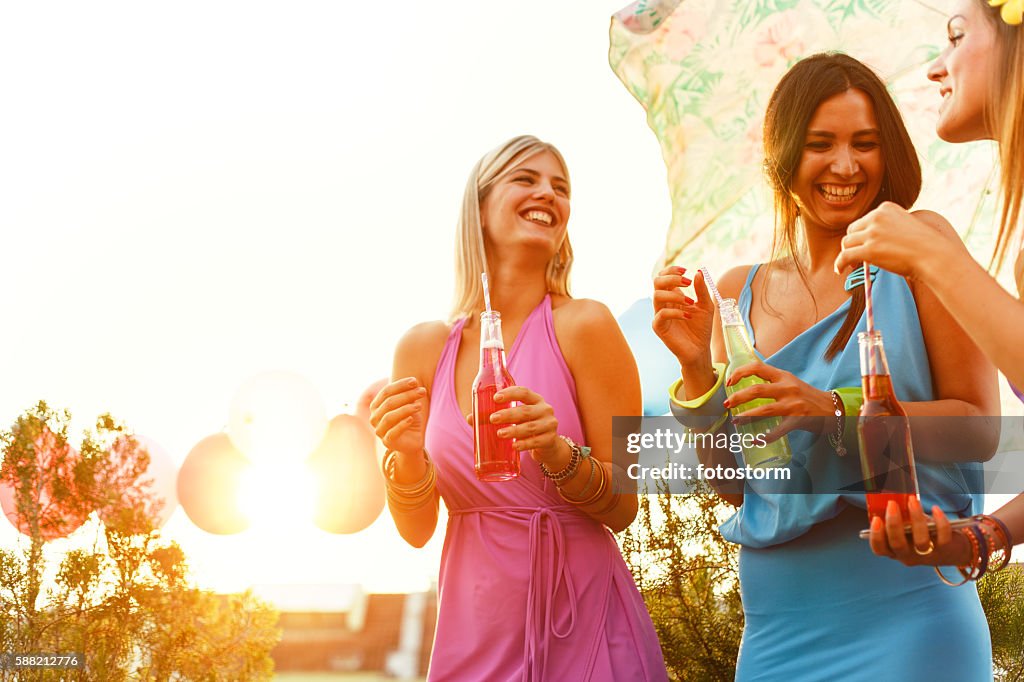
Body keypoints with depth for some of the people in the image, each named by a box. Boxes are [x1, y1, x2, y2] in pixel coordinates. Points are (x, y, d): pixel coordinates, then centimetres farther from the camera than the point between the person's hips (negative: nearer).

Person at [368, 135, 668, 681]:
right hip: (475, 625, 3)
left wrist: (558, 453, -25)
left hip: (580, 619, -3)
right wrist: (406, 456, -17)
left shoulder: (584, 325, -9)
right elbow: (417, 530, 2)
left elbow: (623, 508, -7)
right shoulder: (423, 347, 0)